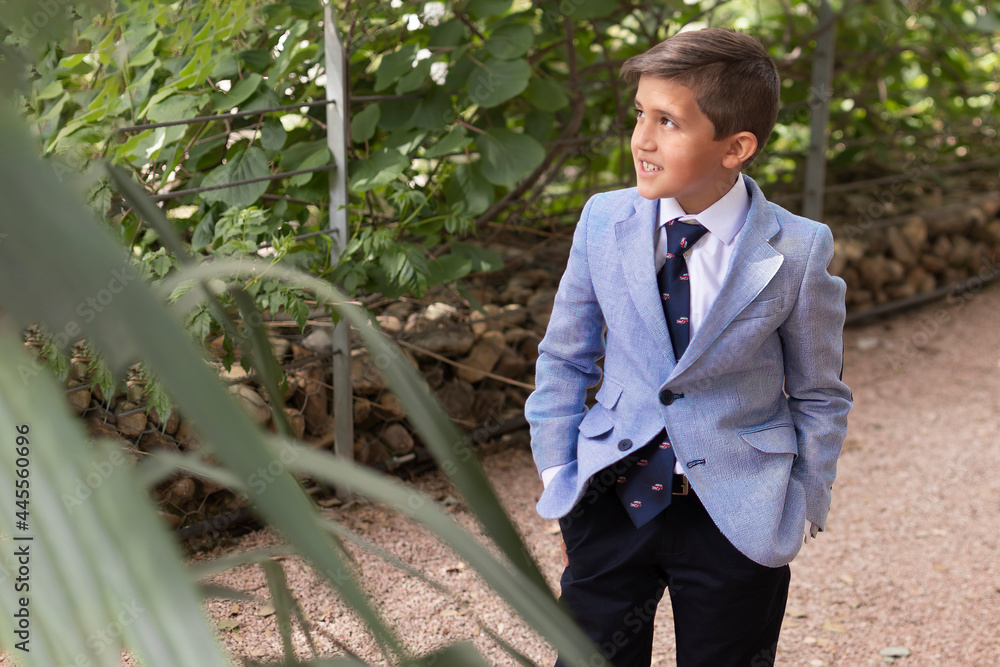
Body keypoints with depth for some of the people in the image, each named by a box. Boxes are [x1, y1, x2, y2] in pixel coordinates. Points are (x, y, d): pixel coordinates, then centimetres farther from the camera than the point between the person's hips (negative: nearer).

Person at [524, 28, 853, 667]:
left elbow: (820, 397, 0)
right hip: (613, 498, 2)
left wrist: (802, 511, 2)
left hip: (736, 516, -2)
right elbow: (563, 359, 7)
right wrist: (559, 474, 5)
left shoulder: (798, 250, -12)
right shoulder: (604, 221, -4)